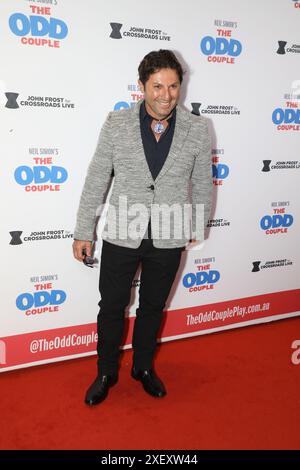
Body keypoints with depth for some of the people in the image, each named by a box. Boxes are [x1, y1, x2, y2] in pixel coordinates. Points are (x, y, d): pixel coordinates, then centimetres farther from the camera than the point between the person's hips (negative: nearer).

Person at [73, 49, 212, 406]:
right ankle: (106, 373, 35)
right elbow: (96, 180, -4)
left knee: (153, 308, 18)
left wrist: (197, 227, 15)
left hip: (168, 240, 1)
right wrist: (83, 232, -2)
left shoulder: (197, 129, -6)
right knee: (111, 307, 12)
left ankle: (143, 367, 41)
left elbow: (202, 183, 6)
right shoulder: (116, 123, -8)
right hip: (121, 236, 0)